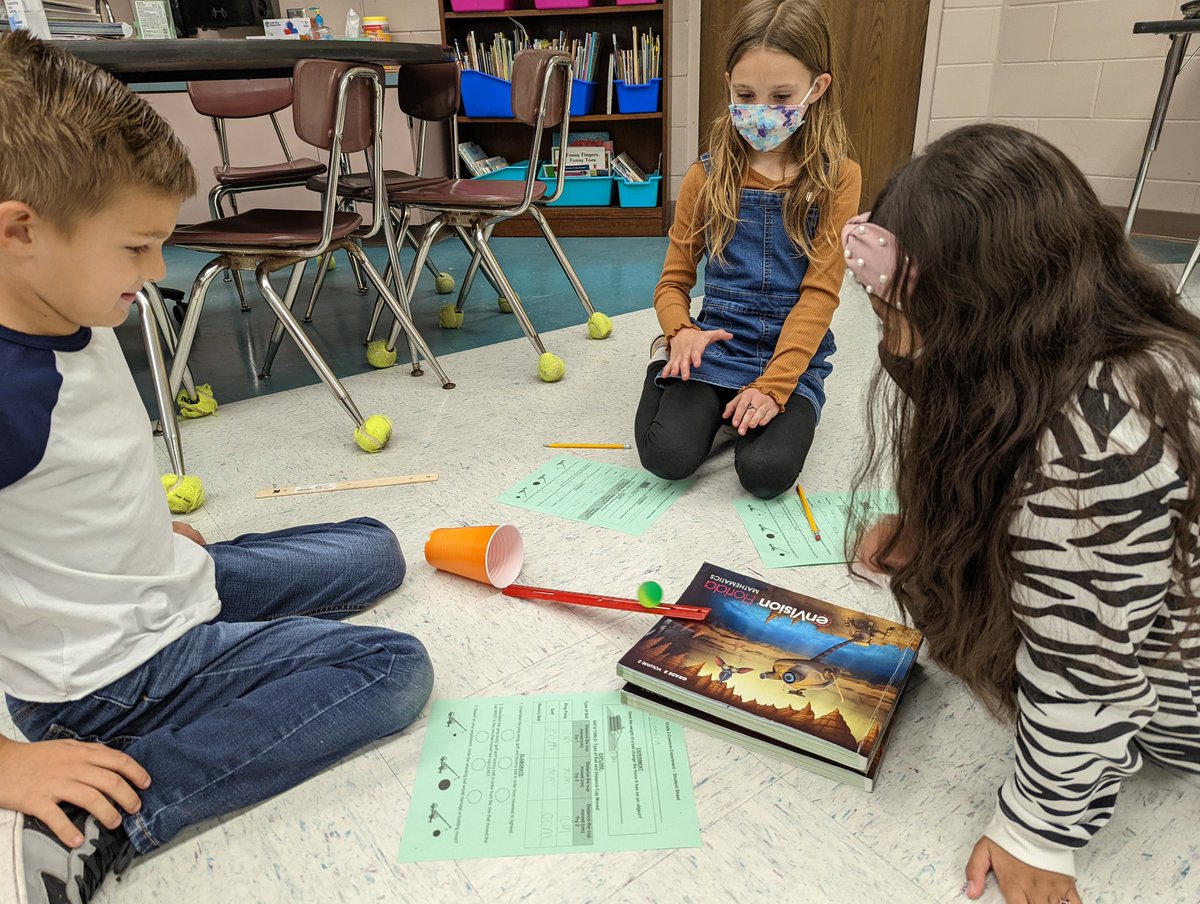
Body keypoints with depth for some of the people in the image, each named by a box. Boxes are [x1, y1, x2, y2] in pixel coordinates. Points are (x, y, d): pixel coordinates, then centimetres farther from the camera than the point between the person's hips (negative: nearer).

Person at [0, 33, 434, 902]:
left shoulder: (80, 320, -4)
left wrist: (153, 533, 9)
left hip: (172, 581, 9)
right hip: (108, 674, -9)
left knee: (375, 551, 21)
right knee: (394, 666, -14)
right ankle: (79, 832, -12)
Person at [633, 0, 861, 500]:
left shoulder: (838, 178, -2)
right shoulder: (707, 176, 3)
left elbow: (820, 293, -8)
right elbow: (674, 281, 6)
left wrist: (773, 384, -18)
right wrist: (681, 332, -16)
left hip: (795, 357, -1)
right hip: (716, 345, 1)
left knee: (766, 472, -24)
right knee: (667, 455, -22)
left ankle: (762, 405, 8)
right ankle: (664, 368, 9)